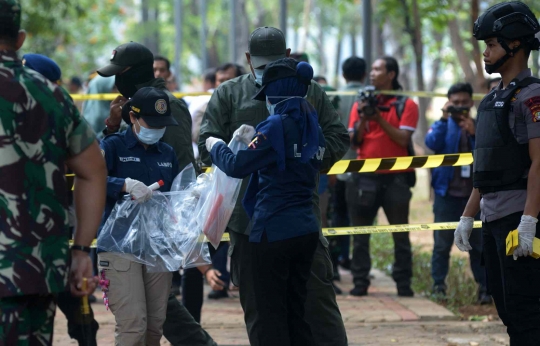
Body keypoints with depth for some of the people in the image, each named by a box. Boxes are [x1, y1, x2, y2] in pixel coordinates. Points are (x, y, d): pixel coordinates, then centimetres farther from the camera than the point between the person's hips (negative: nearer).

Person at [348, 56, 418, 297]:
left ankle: (403, 284, 2)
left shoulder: (406, 106, 1)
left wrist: (380, 119, -15)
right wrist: (363, 119, -11)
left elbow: (403, 139, -9)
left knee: (400, 234, -1)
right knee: (360, 233, 0)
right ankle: (360, 283, 2)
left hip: (395, 178, -3)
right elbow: (354, 141, 6)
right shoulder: (361, 104, 11)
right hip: (365, 178, 3)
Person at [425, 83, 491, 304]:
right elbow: (431, 143, -14)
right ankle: (438, 286, 3)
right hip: (447, 193, -1)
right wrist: (444, 119, -20)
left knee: (479, 244, 1)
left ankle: (484, 288, 4)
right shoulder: (443, 125, 6)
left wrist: (474, 134, -17)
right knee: (442, 243, -1)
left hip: (475, 194, 1)